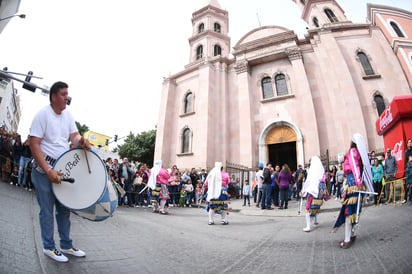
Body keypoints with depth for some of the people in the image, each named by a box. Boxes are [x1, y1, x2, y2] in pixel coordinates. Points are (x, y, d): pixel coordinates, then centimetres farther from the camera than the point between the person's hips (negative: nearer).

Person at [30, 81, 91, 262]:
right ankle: (49, 247, 22)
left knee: (64, 208, 12)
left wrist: (81, 141, -24)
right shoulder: (43, 114, -13)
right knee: (47, 210, 5)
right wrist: (48, 170, -24)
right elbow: (34, 145, -17)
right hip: (44, 170, -6)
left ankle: (66, 245, 25)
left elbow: (74, 135, 1)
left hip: (62, 169, 6)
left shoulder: (67, 114, 5)